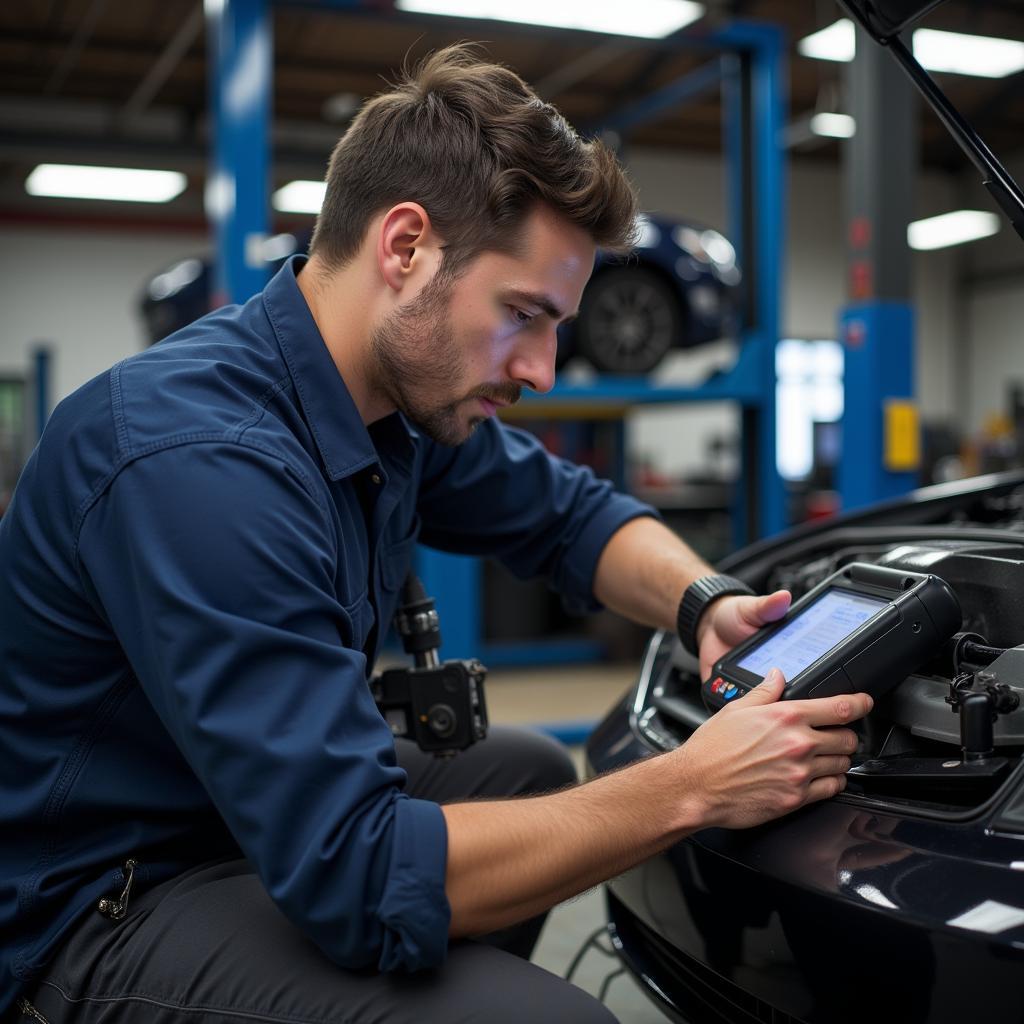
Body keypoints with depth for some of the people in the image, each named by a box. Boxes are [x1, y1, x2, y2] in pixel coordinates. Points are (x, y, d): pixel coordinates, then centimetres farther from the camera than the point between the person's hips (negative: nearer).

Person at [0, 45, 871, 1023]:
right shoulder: (200, 461, -31)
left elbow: (571, 514, 12)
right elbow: (362, 880, -32)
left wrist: (706, 602, -8)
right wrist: (691, 788, -26)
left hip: (272, 812, 9)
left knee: (529, 770, 19)